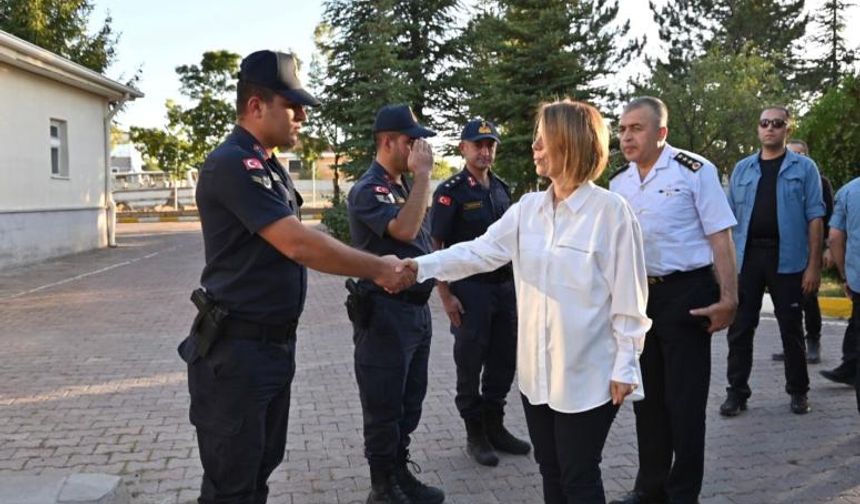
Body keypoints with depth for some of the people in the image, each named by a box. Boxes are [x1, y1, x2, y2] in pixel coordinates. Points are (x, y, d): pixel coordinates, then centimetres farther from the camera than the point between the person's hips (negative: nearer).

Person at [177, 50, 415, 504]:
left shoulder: (267, 165, 13)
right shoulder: (233, 164, -19)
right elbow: (298, 245, -26)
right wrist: (379, 269, -17)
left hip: (274, 343, 10)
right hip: (237, 350, -9)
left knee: (260, 466, 20)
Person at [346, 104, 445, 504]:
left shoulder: (404, 186, 12)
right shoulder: (368, 189, -14)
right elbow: (405, 230, -29)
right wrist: (422, 175, -21)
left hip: (417, 308, 9)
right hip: (385, 312, -8)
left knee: (410, 401, 17)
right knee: (384, 406, 4)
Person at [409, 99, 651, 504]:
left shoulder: (611, 210, -14)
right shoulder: (528, 207, 4)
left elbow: (628, 295, -13)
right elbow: (480, 251, 0)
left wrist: (625, 364, -11)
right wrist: (421, 266, -12)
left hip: (587, 373, -6)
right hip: (537, 369, 6)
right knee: (550, 471, 20)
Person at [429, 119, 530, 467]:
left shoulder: (501, 188, 11)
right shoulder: (451, 191, -9)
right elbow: (435, 245, -12)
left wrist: (516, 282, 13)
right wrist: (445, 295, -17)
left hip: (504, 286, 6)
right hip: (470, 289, -6)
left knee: (504, 360, 12)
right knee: (470, 364, 5)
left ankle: (494, 426, 27)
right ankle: (475, 434, 18)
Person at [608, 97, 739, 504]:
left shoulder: (695, 171, -9)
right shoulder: (618, 181, 7)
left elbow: (720, 237, -11)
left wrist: (728, 298, -15)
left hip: (686, 293, -5)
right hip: (637, 294, 6)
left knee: (684, 399, 3)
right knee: (647, 394, 15)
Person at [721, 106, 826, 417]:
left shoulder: (804, 168, 4)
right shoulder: (742, 168, 11)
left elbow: (814, 217, -1)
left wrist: (814, 264, -8)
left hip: (787, 259, -2)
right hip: (746, 257, 2)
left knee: (791, 329, 7)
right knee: (740, 327, 3)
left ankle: (798, 391, 23)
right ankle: (737, 391, 13)